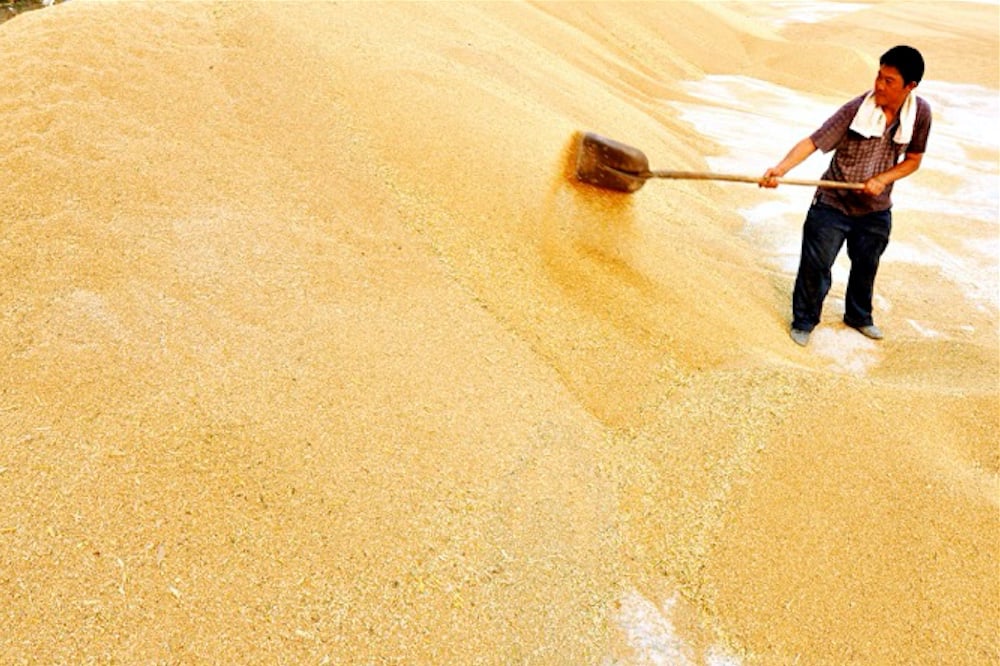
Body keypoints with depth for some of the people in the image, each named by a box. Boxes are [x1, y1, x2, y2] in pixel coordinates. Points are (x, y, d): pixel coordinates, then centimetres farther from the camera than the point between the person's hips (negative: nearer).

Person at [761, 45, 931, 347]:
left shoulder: (920, 112, -11)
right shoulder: (856, 109, -23)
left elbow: (913, 160, 0)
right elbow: (813, 141, -26)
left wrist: (882, 179, -18)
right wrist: (781, 168, -42)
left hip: (876, 209, 4)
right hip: (833, 204, -4)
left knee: (866, 268, 21)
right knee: (815, 267, 2)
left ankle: (859, 316, 47)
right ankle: (804, 321, 25)